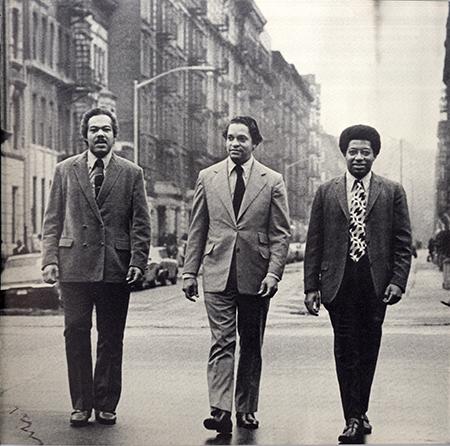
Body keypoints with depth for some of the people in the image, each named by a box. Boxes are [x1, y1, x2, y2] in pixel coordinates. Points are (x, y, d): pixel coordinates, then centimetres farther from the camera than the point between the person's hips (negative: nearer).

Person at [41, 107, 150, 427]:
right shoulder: (65, 170, 10)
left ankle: (106, 405, 14)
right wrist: (50, 258, -2)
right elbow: (53, 219, 8)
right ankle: (81, 404, 9)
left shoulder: (131, 174, 8)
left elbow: (141, 223, 5)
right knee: (76, 334, 0)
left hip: (116, 267, 0)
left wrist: (138, 261, -6)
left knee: (112, 338, 4)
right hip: (75, 266, 0)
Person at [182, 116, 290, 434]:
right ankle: (220, 411, -14)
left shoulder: (272, 181, 3)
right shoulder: (208, 178, 7)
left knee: (251, 346, 9)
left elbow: (280, 234, 1)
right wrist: (190, 271, 5)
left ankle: (247, 410, 19)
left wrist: (274, 273, -10)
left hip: (256, 276, 0)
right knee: (222, 343, -8)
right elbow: (197, 229, 10)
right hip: (218, 275, 0)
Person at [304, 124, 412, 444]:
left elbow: (403, 243, 5)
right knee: (346, 350, -2)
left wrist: (398, 281, -7)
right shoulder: (326, 193, 8)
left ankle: (360, 412, 19)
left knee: (368, 349, 6)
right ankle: (353, 418, 2)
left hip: (376, 284, 0)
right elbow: (314, 244, 7)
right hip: (339, 282, 0)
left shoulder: (392, 193, 7)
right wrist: (311, 286, 0)